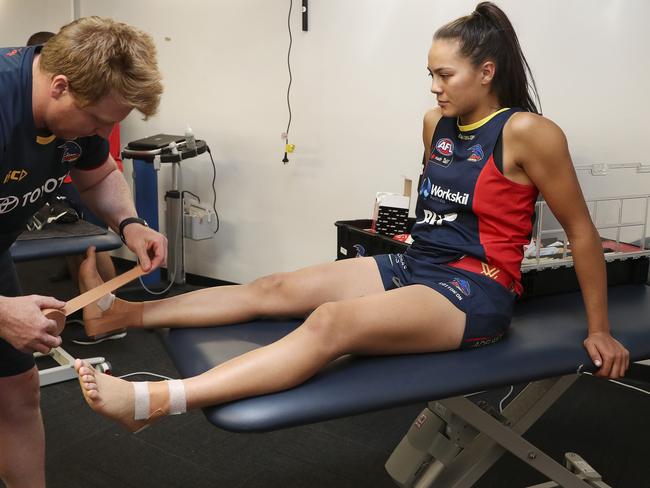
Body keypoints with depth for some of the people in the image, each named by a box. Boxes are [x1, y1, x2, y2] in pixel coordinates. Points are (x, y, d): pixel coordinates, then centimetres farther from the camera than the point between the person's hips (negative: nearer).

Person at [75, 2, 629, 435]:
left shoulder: (526, 132, -12)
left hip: (474, 293, -8)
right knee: (276, 289, -4)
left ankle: (152, 402, -42)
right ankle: (121, 313, -1)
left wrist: (599, 330, -4)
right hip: (412, 269, 8)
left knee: (331, 323, -31)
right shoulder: (437, 124, 8)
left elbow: (582, 231, -7)